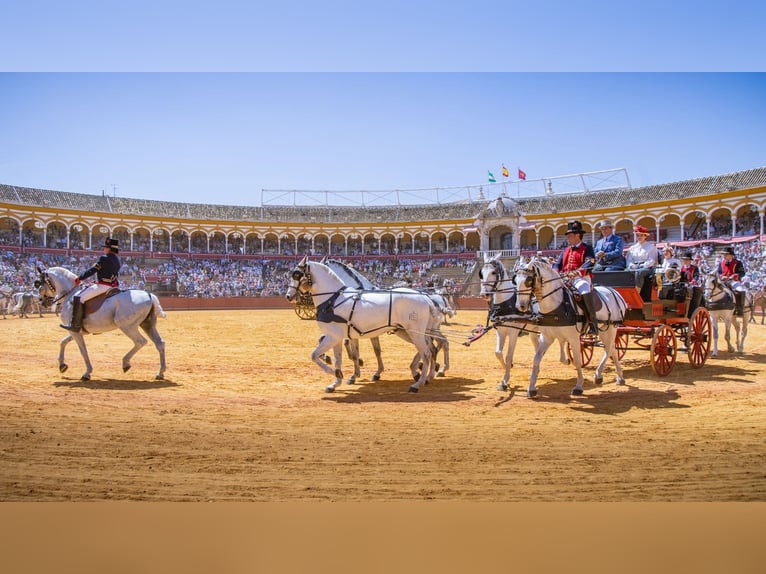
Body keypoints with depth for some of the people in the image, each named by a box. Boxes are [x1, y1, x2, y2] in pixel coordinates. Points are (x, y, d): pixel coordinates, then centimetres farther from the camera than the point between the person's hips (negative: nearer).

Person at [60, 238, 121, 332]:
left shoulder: (104, 258, -14)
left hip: (102, 286, -10)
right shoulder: (118, 261, 12)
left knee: (78, 297, -8)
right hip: (113, 286, 10)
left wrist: (79, 278, 2)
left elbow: (92, 270, -10)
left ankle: (75, 325, -10)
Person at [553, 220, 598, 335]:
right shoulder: (566, 251, 24)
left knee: (586, 292, -37)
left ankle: (592, 323, -32)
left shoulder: (587, 249, 4)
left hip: (581, 278, -7)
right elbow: (558, 264, 14)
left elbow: (589, 264, -13)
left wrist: (576, 272, -32)